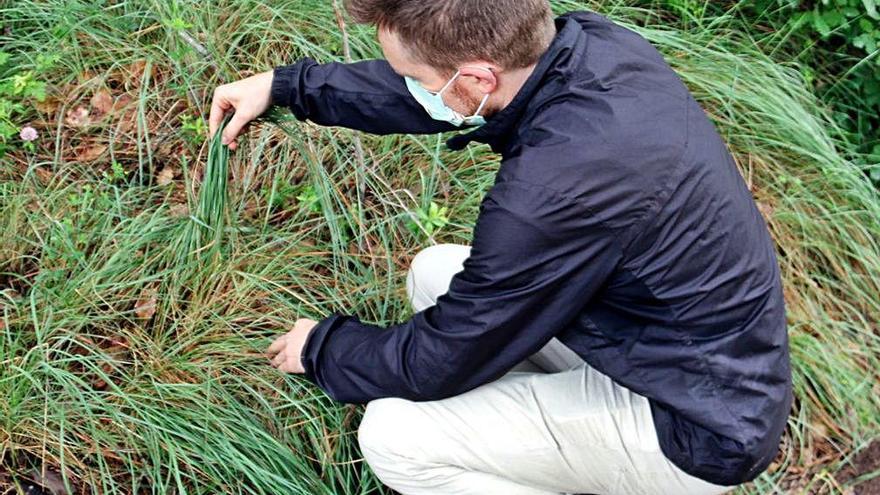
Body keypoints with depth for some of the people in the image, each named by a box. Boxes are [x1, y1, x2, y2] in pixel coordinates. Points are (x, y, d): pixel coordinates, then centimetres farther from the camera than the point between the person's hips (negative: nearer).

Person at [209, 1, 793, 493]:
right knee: (434, 274, 12)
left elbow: (438, 363, -18)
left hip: (701, 431, -8)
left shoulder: (559, 185, -34)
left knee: (393, 434, -13)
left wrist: (321, 349, 1)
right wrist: (286, 85, 14)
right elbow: (424, 90, 10)